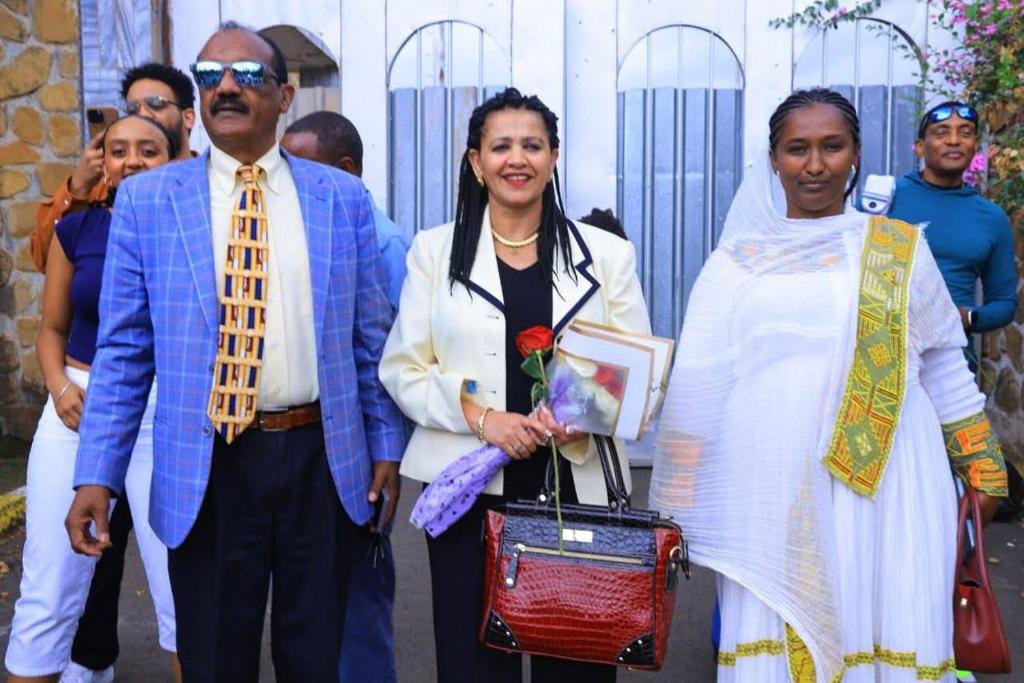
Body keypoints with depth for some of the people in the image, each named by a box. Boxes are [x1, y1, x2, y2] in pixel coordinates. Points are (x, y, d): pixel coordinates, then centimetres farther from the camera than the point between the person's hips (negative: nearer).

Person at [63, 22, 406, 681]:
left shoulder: (343, 197, 3)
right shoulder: (146, 199, 1)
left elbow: (371, 338, 6)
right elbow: (124, 350, 0)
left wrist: (386, 445, 5)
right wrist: (97, 475, -4)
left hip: (323, 459, 1)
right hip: (205, 467, 0)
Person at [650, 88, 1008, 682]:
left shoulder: (899, 249, 8)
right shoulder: (737, 260, 6)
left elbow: (945, 367, 13)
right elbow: (697, 386, 5)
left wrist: (981, 470, 13)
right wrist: (682, 511, 4)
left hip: (882, 488, 0)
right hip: (770, 493, 0)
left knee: (880, 634, 4)